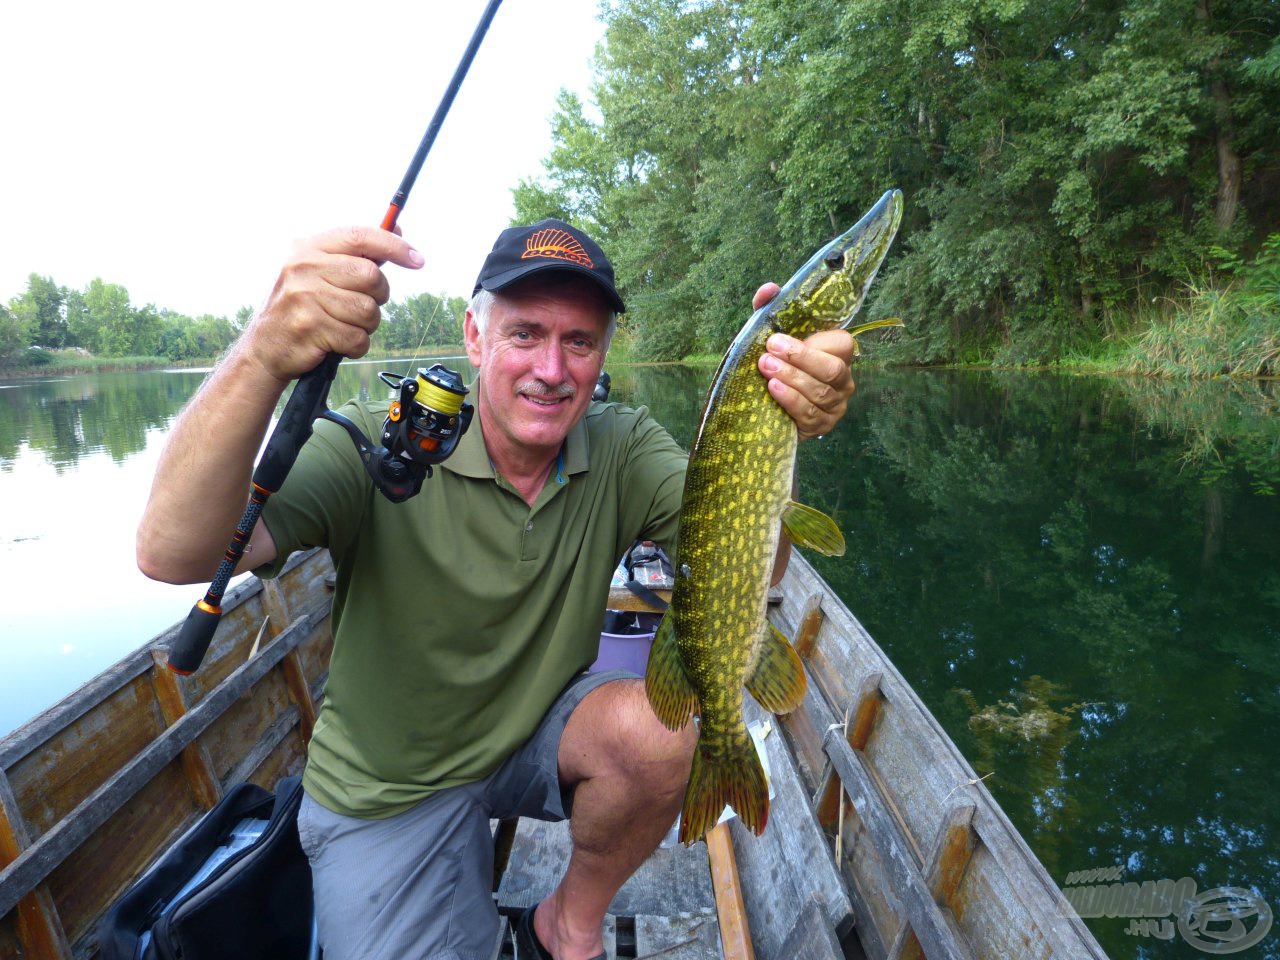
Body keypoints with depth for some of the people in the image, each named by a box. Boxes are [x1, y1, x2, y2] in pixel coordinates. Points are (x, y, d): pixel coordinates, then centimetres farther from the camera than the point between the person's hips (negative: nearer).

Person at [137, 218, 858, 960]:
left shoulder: (621, 450, -12)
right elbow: (172, 556, -35)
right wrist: (264, 358, -52)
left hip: (542, 733, 2)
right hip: (389, 791, -1)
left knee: (660, 729, -25)